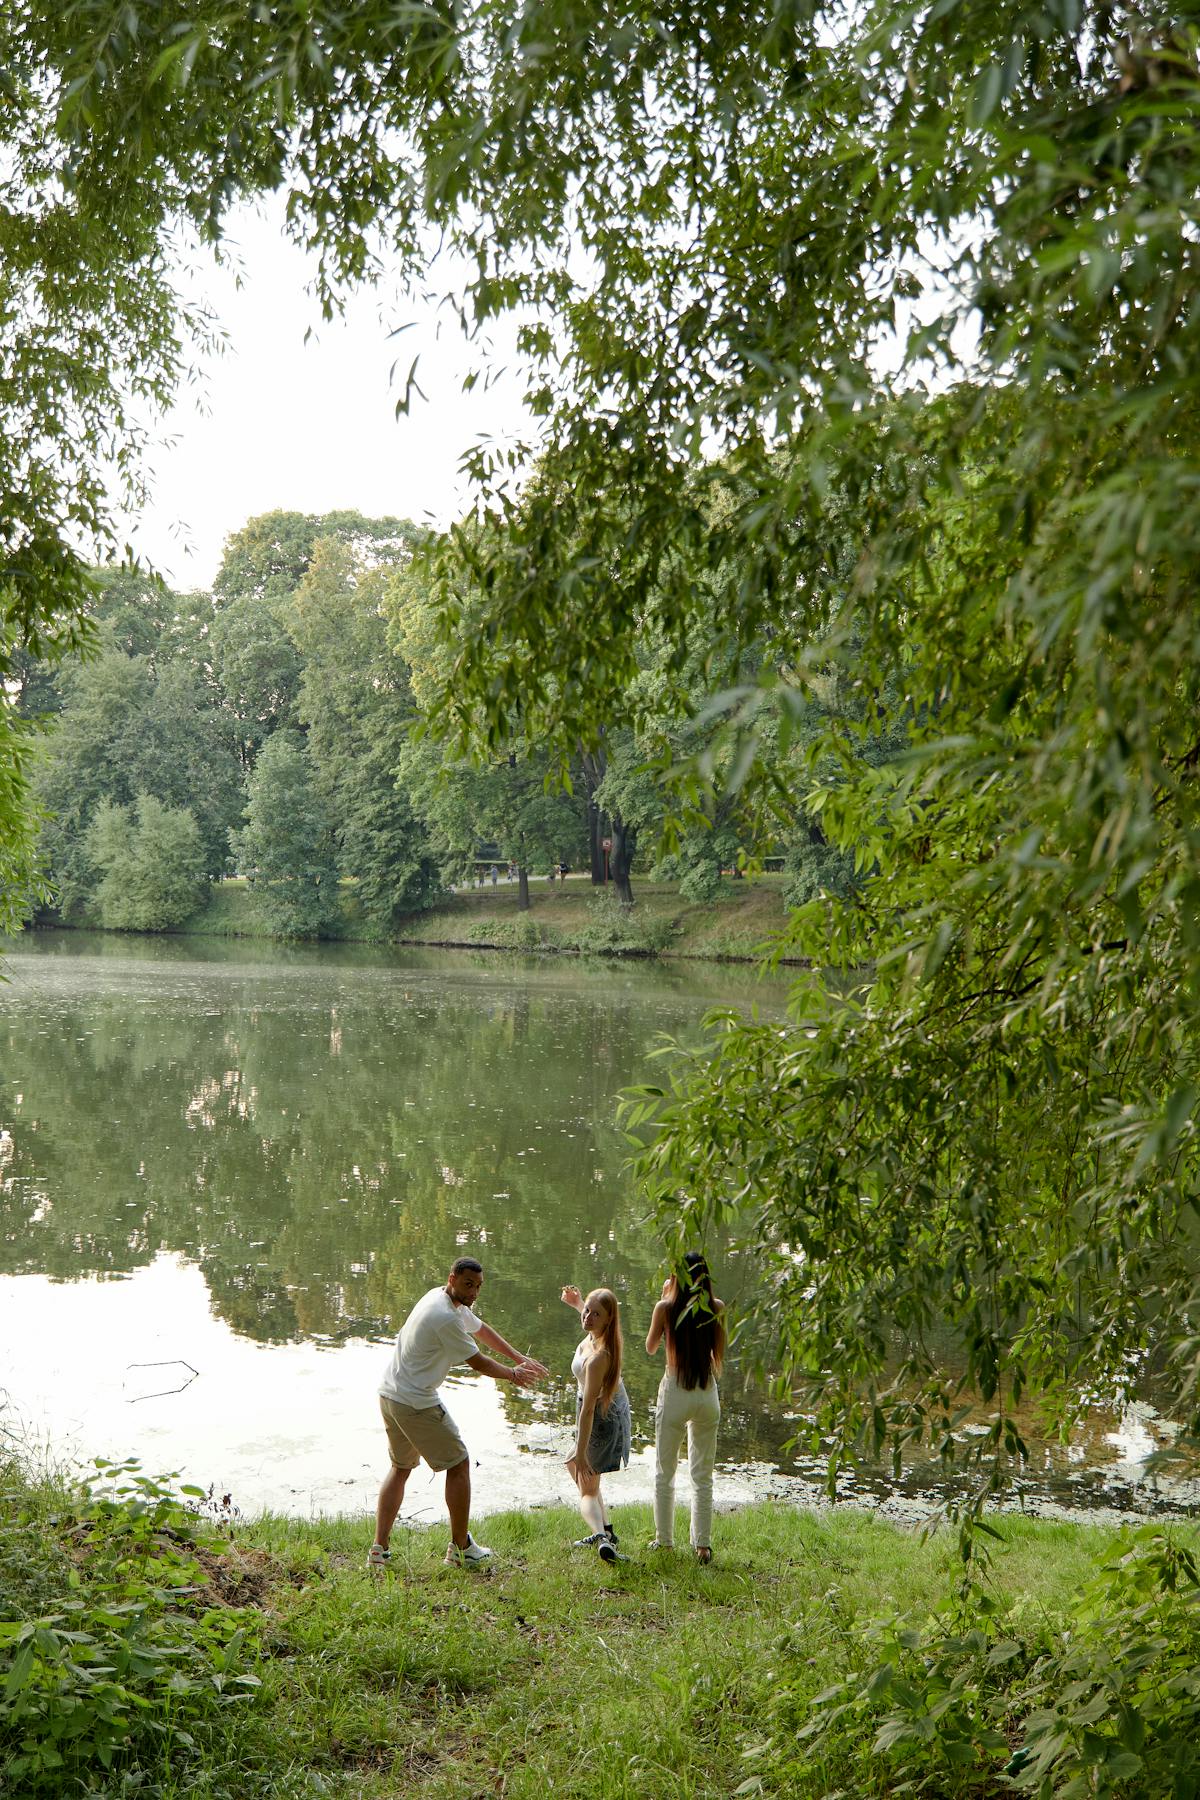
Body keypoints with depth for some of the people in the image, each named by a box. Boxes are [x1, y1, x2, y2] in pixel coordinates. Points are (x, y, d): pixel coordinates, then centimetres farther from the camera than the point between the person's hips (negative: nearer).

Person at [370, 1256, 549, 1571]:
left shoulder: (443, 1298, 10)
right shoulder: (446, 1318, -22)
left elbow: (481, 1329, 24)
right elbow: (478, 1362, -11)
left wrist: (520, 1359, 24)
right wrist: (513, 1375, 6)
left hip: (389, 1395, 10)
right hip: (416, 1403, -10)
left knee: (400, 1467, 20)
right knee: (459, 1464, 4)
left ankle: (379, 1549, 14)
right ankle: (461, 1548, 13)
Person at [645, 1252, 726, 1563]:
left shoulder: (666, 1308, -10)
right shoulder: (716, 1308, -2)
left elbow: (650, 1347, 7)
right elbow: (719, 1352, 9)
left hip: (675, 1393, -2)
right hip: (708, 1394, 3)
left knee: (664, 1473, 13)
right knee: (703, 1475, 12)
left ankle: (664, 1540, 17)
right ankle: (702, 1544, 13)